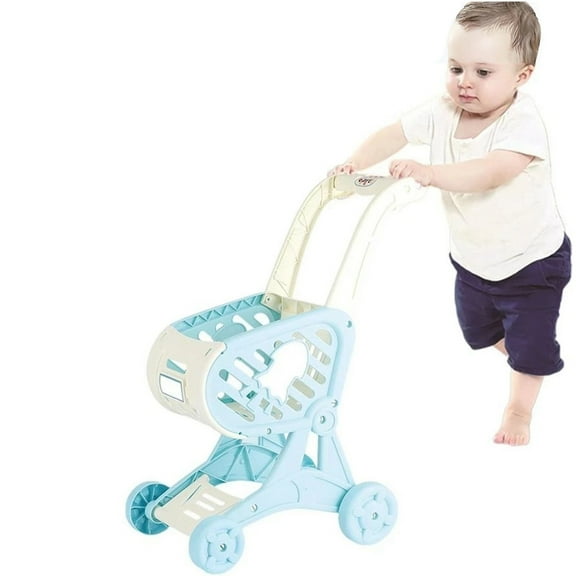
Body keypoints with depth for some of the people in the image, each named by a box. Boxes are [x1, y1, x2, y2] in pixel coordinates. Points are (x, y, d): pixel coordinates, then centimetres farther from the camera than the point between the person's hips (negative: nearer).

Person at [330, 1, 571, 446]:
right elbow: (395, 134, -5)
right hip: (472, 258, 6)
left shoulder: (522, 121, -31)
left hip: (532, 260, -6)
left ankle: (519, 409, 32)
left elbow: (491, 173, -47)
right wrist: (357, 162, -24)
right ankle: (523, 361, 55)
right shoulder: (443, 113, -13)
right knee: (478, 329, 25)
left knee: (530, 344, 5)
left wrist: (429, 172, -59)